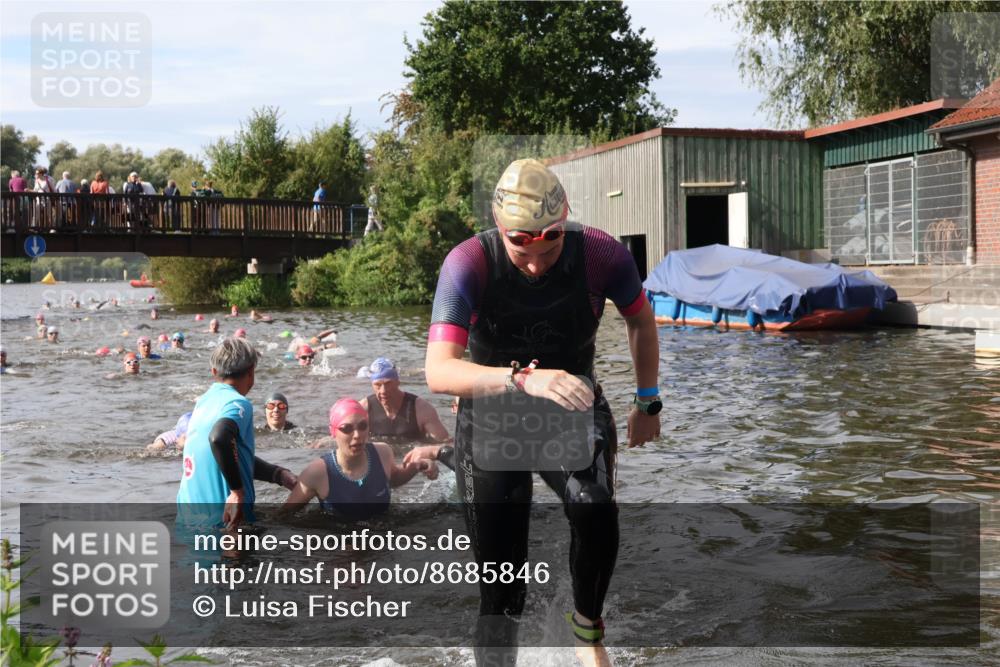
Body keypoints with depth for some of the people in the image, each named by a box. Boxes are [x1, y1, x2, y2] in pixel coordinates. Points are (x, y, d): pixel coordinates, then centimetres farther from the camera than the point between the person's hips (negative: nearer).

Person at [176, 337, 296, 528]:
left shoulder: (203, 402, 12)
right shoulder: (238, 404, -13)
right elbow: (218, 438, -35)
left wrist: (280, 475, 13)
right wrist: (238, 491, -27)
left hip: (189, 513, 8)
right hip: (224, 520, -8)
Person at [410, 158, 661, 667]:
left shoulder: (600, 254, -20)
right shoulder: (470, 262, -27)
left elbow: (640, 319, 2)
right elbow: (438, 373, -37)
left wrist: (647, 403, 7)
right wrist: (523, 378, -52)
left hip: (576, 409, 1)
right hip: (492, 420, -1)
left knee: (597, 519, -29)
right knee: (501, 590, -2)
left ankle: (587, 625, 0)